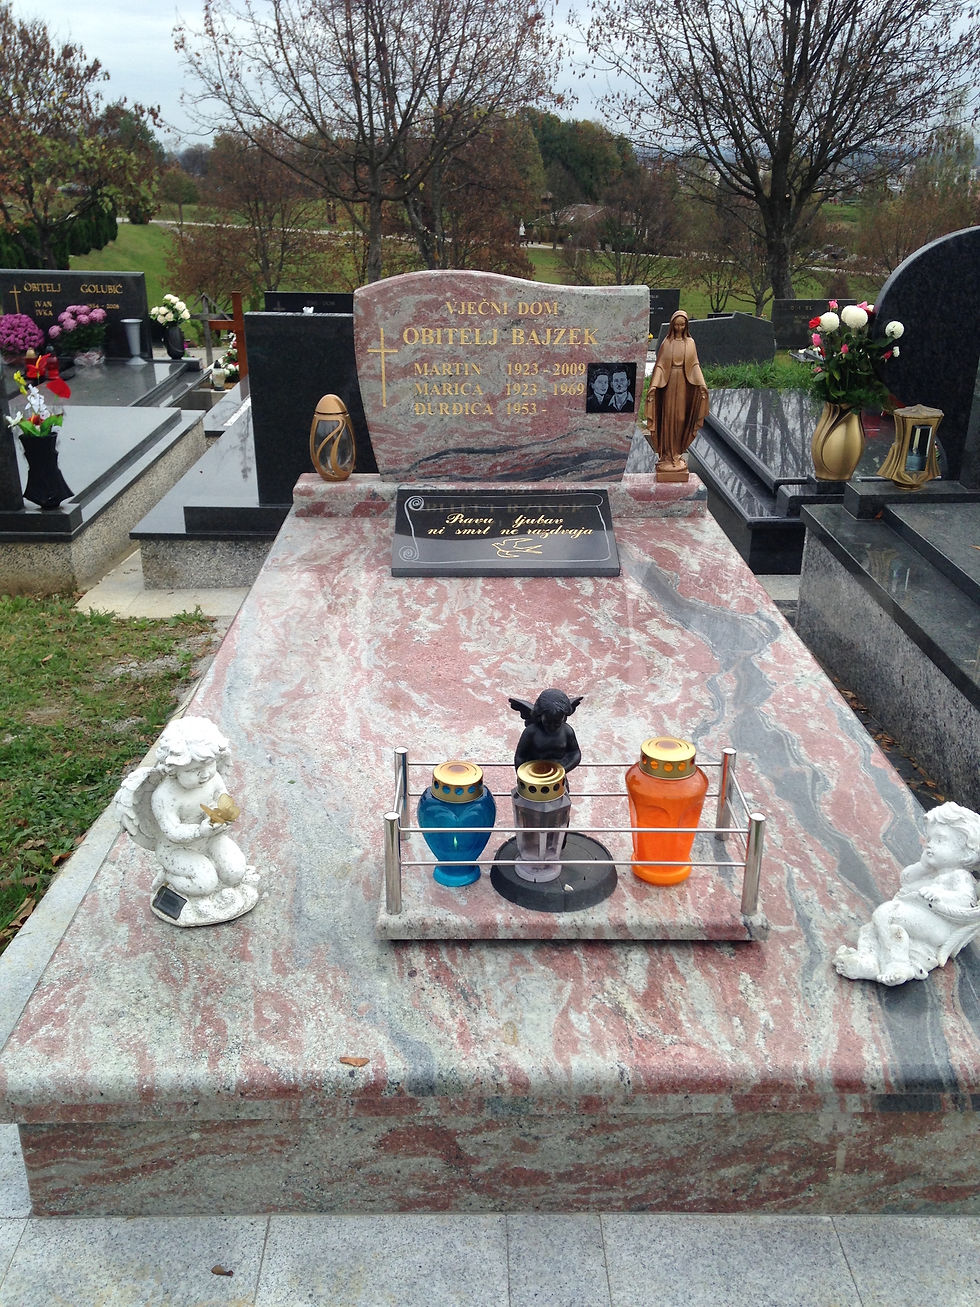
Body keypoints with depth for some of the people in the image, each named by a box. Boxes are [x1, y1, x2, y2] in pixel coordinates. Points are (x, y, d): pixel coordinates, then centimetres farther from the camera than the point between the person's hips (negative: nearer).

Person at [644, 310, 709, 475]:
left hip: (684, 383, 2)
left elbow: (695, 365, 4)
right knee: (668, 416, -2)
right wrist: (654, 385, -14)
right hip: (669, 382, -2)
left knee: (681, 416, 3)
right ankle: (668, 453, 4)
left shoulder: (690, 343, 7)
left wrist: (701, 383, -9)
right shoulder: (667, 343, 2)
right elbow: (660, 365, -3)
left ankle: (677, 452, 13)